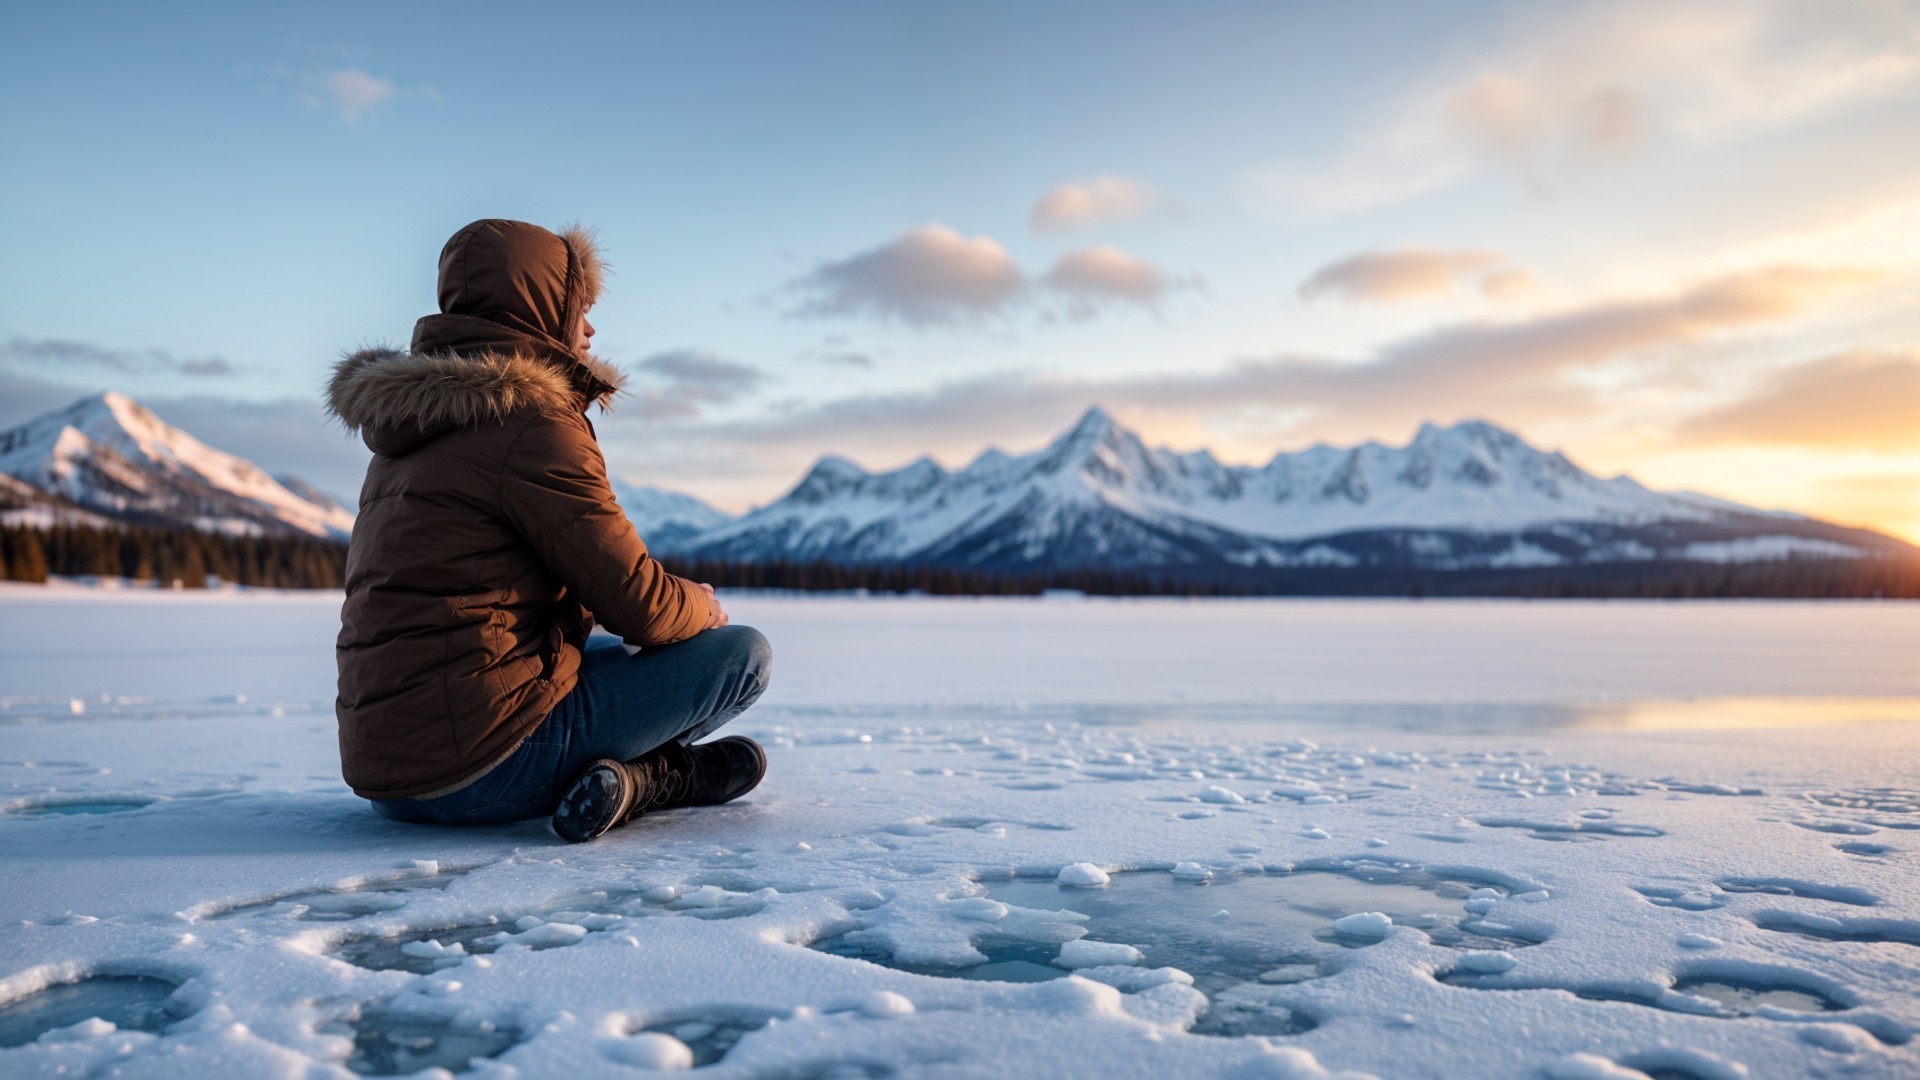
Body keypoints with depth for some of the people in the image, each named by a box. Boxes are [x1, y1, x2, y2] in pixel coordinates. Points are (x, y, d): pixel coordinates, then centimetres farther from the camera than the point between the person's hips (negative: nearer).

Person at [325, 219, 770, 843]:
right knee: (743, 652, -2)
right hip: (477, 775, -9)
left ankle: (659, 770, 11)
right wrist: (703, 605, 9)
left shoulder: (413, 431, 16)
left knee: (606, 649, 31)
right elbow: (638, 605, -14)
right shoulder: (533, 424, -14)